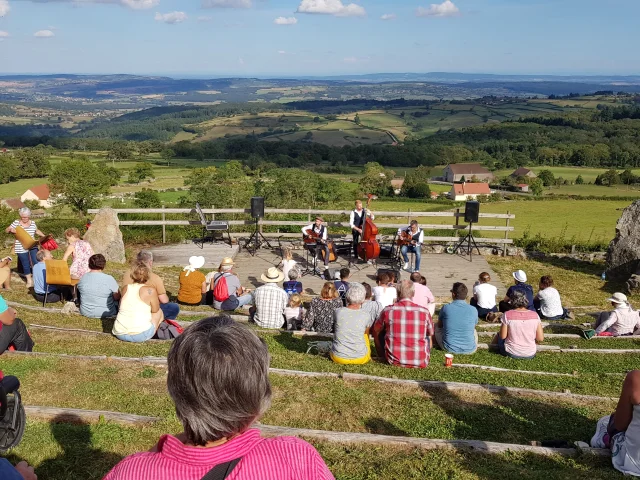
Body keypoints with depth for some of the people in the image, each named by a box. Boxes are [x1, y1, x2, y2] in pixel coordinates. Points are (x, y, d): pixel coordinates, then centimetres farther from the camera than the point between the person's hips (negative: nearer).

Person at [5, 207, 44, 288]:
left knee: (36, 262, -4)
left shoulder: (33, 223, 5)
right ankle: (29, 281, 19)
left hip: (33, 247, 2)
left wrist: (44, 236, 8)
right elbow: (7, 230, 3)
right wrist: (11, 230, -19)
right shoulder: (16, 223, -2)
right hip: (21, 248, -2)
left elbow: (37, 231, 22)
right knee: (26, 265, 7)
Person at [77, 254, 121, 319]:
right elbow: (117, 297, -10)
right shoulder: (109, 279, -21)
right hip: (105, 313, -5)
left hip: (85, 312, 5)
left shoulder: (82, 278, -7)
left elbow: (79, 291, 12)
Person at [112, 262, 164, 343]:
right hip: (140, 335, -5)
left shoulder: (125, 288, 7)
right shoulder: (150, 290, -8)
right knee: (159, 312, 20)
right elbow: (155, 310, 4)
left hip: (119, 334, 6)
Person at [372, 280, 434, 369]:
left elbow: (375, 330, 12)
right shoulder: (425, 312, -6)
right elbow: (431, 334, 13)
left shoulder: (388, 311, -6)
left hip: (394, 361, -1)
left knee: (380, 333, 24)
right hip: (420, 363, 1)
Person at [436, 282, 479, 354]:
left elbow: (440, 325, 10)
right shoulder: (473, 310, -6)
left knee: (437, 327, 25)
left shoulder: (446, 308, -9)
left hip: (449, 348, -2)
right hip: (469, 350, 2)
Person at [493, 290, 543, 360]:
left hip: (511, 353, -3)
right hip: (530, 355, 3)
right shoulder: (535, 315, -8)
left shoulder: (507, 315, -15)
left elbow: (503, 336, -9)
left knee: (498, 335, 28)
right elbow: (540, 339, -6)